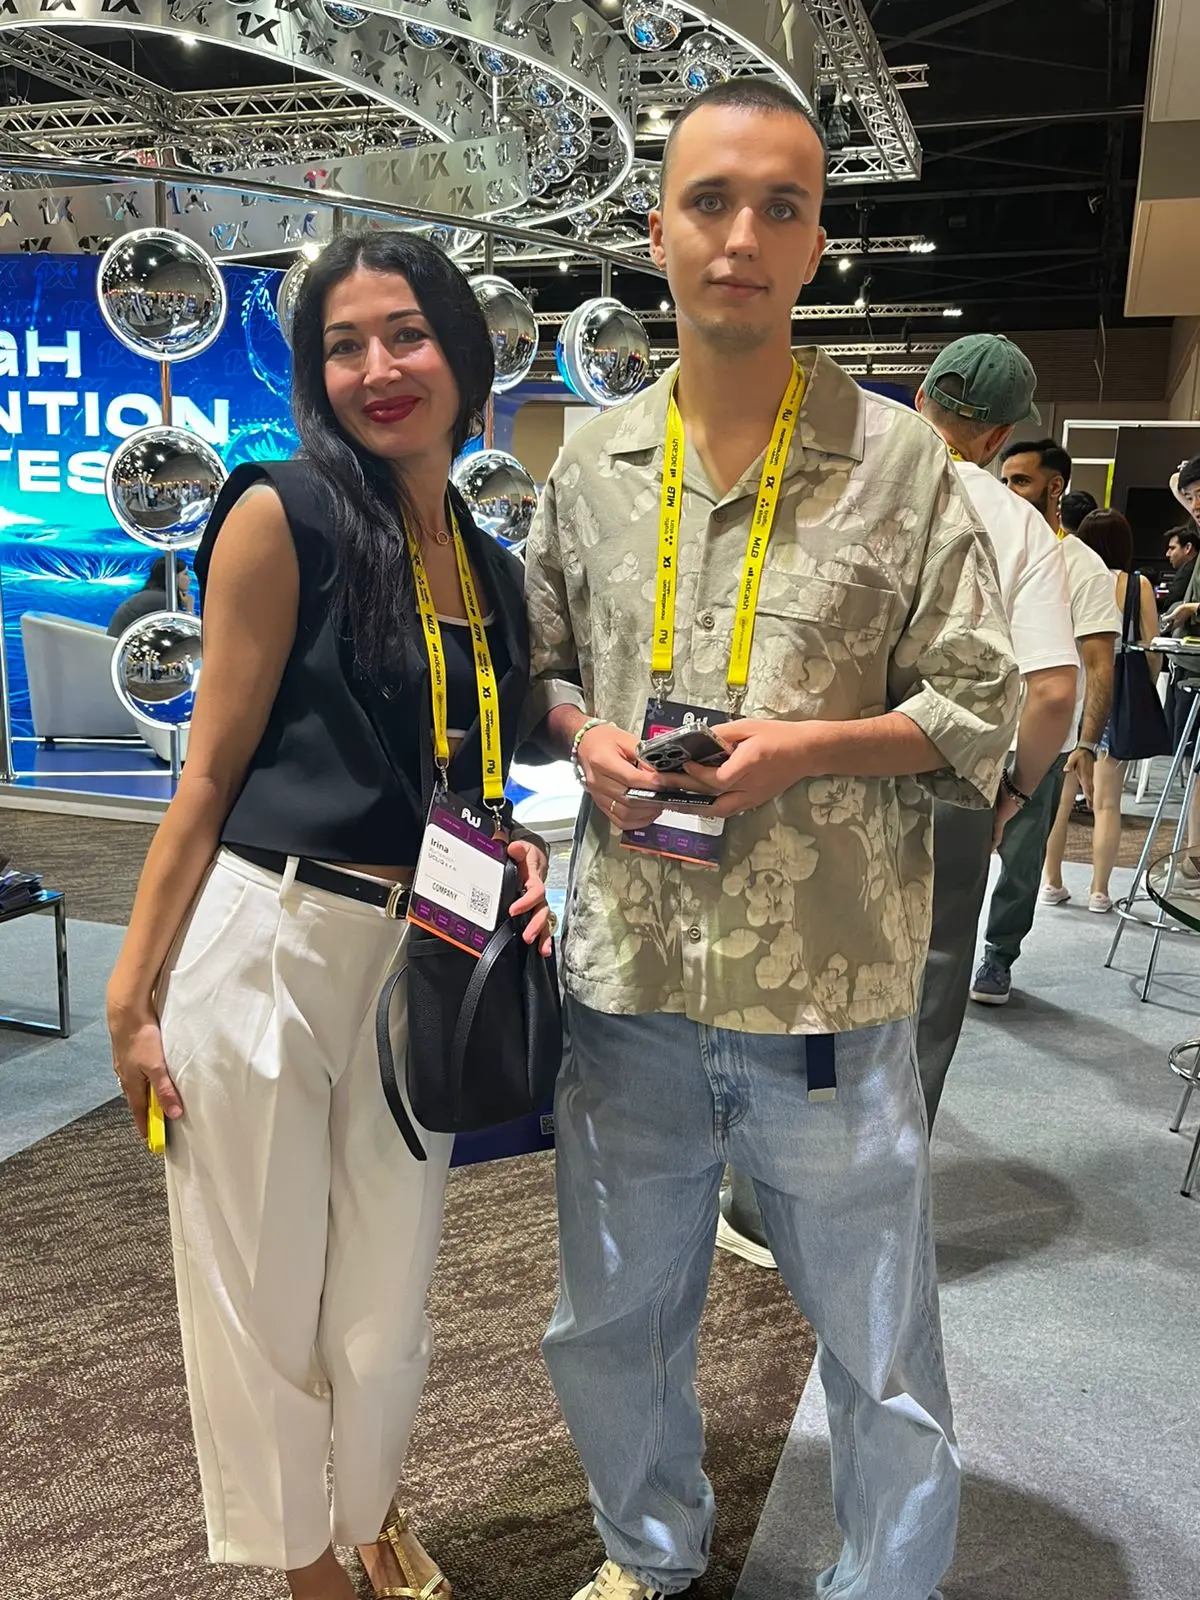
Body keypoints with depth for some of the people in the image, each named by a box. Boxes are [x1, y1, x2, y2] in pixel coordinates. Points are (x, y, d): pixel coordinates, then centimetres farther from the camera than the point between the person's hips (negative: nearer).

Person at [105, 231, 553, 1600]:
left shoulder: (492, 567, 10)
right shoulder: (285, 516, -7)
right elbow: (212, 771, -8)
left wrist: (522, 860, -1)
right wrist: (134, 991, -9)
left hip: (419, 959, 5)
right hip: (265, 944, -5)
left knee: (389, 1280, 19)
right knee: (263, 1287, 11)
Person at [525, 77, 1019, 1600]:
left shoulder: (901, 460, -3)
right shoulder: (591, 459, 6)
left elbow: (980, 710, -1)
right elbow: (535, 661, 15)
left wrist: (806, 746, -17)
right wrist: (585, 738, -6)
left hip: (830, 990, -3)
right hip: (625, 977, 4)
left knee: (882, 1359, 13)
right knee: (611, 1323, 21)